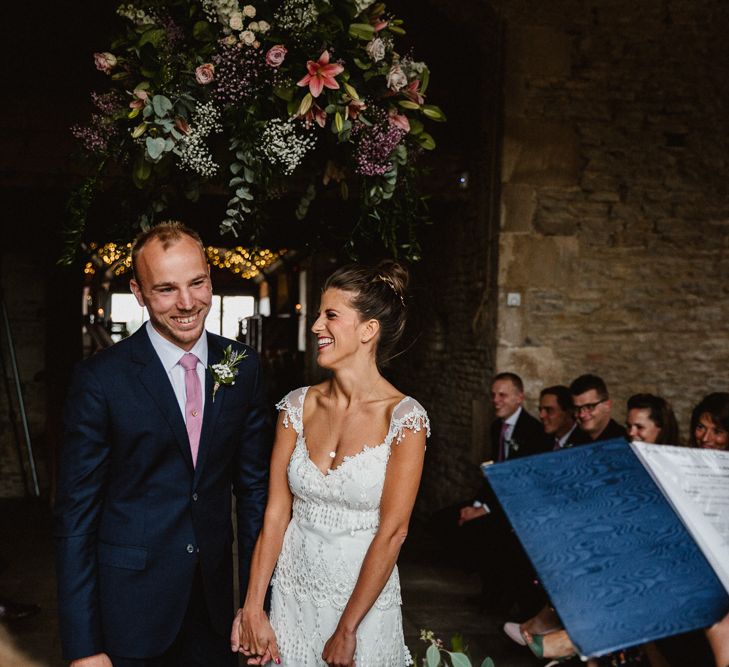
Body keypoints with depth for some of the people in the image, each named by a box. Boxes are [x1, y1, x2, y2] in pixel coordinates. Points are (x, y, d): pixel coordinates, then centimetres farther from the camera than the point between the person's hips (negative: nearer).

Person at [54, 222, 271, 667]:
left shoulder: (243, 367, -3)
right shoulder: (100, 378, -14)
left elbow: (253, 486, 3)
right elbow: (76, 514, -10)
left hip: (215, 602, 3)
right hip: (132, 605, -3)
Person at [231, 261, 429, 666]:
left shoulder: (404, 417, -15)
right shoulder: (298, 406, -3)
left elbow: (392, 532, -15)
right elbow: (276, 513, -3)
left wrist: (346, 631, -13)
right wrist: (253, 609, -7)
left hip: (363, 597, -3)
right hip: (293, 591, 4)